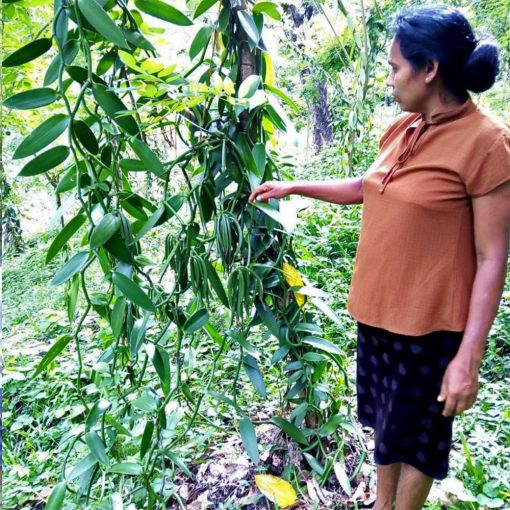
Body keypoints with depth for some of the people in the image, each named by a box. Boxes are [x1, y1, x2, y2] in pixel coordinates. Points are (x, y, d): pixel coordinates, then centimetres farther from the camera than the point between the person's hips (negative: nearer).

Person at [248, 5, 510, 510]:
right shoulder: (404, 127, 4)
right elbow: (363, 187, 20)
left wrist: (469, 357, -18)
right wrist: (293, 187, 18)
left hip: (427, 323, -7)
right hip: (377, 308, 7)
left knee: (415, 435, 14)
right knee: (386, 421, 24)